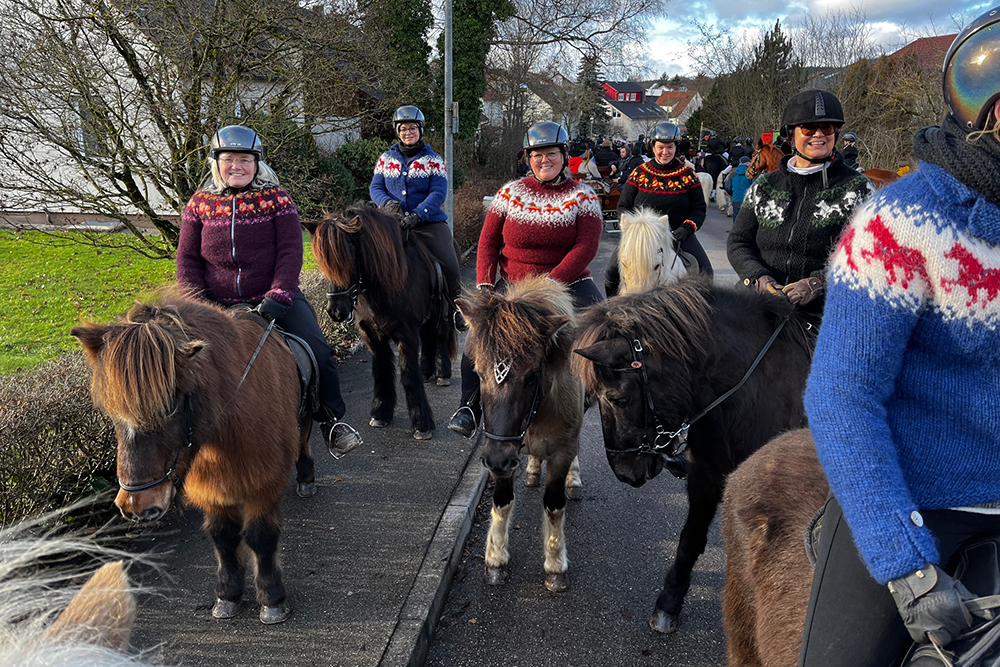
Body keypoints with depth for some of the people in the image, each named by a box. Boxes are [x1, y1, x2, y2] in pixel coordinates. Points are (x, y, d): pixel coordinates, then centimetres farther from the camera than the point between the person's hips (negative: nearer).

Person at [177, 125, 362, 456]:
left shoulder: (276, 198, 1)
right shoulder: (200, 203, 6)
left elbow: (290, 252, -6)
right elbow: (187, 259, 7)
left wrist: (277, 297, -20)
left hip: (274, 298, -2)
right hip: (219, 304, 2)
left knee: (318, 351, -17)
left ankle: (331, 420, 4)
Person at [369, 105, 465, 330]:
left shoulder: (433, 160, 3)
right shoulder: (386, 159, 12)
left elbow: (438, 193, -8)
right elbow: (375, 187, 11)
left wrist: (416, 215, -23)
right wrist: (387, 203, -13)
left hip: (429, 222, -2)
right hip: (394, 222, 2)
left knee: (451, 268, -15)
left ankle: (453, 310, 10)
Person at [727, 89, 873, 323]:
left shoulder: (856, 188, 6)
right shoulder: (764, 186, 14)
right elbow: (738, 242, 11)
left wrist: (819, 282, -18)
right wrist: (759, 278, -9)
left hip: (827, 313, -3)